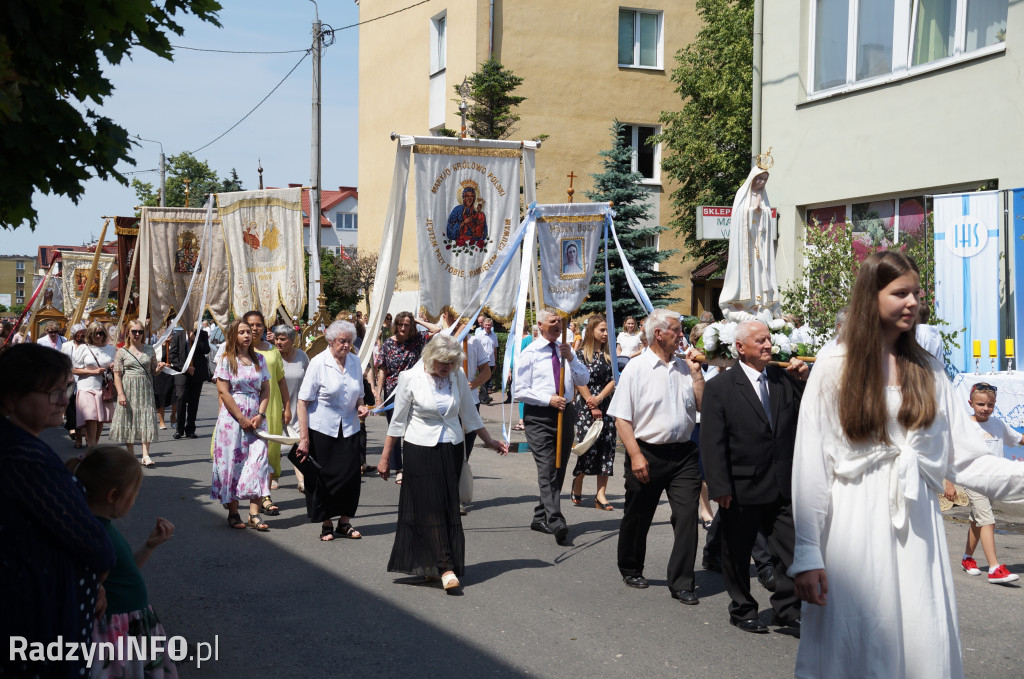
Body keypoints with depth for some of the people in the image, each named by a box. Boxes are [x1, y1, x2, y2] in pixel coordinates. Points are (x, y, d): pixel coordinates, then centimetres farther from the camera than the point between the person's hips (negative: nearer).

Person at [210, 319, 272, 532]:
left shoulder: (259, 359, 10)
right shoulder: (227, 360, 0)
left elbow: (266, 389, 9)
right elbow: (223, 391, -7)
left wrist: (260, 415, -6)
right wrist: (242, 419, -10)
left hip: (255, 418, 3)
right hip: (232, 417, -3)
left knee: (258, 460, -7)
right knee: (232, 462, -1)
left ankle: (254, 514, -7)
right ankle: (233, 513, 10)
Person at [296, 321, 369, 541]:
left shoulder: (355, 361, 5)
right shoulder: (318, 363, -10)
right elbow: (303, 402, -11)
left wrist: (360, 407, -4)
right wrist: (304, 438, -16)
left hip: (349, 430, 4)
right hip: (321, 430, -4)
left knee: (351, 475, 2)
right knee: (323, 477, 2)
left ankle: (344, 522, 18)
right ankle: (326, 525, 17)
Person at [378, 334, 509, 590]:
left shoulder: (457, 376, 1)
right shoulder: (411, 378, -8)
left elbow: (469, 414, 13)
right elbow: (398, 421, -2)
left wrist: (490, 441, 17)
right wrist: (384, 458, 0)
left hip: (451, 450, 4)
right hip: (420, 450, -4)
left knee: (449, 508, 4)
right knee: (429, 508, -7)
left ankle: (431, 566, 15)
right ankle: (446, 568, -7)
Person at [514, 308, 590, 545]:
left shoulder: (565, 350, 12)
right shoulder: (530, 353, -3)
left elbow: (584, 380, 5)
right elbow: (520, 391, -7)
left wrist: (571, 358, -10)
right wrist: (548, 399, -17)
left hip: (564, 413, 6)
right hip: (539, 416, -6)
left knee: (559, 470, 11)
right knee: (547, 470, -15)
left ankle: (541, 518, 24)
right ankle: (556, 523, -22)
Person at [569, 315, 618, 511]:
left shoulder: (609, 354, 11)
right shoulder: (581, 354, -1)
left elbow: (614, 380, 4)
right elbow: (580, 383, -6)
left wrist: (599, 398, -12)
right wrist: (592, 408, -10)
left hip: (606, 406, 4)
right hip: (585, 406, -4)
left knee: (606, 447, -2)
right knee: (588, 445, -9)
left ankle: (601, 495, 0)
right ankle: (577, 485, 16)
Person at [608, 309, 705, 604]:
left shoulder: (683, 367, 9)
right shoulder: (636, 369, -5)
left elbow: (702, 406, 10)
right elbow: (622, 417, -8)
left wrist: (697, 374, 0)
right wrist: (635, 455, -15)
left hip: (683, 454, 3)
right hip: (647, 453, -3)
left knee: (687, 515, -5)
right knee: (638, 517, 12)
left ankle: (682, 583, 3)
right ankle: (631, 570, 33)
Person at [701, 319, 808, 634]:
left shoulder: (785, 379, 5)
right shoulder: (719, 387, -7)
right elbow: (712, 443, -10)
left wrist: (803, 380, -8)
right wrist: (720, 488, -15)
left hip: (783, 486, 3)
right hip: (741, 488, -3)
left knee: (789, 550, 3)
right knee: (737, 554, 11)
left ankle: (787, 611, 17)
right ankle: (743, 611, 29)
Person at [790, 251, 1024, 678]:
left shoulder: (927, 371, 11)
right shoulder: (835, 366, -1)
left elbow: (966, 459, 5)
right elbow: (809, 466, -6)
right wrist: (806, 555, -12)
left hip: (917, 530, 3)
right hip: (856, 527, -3)